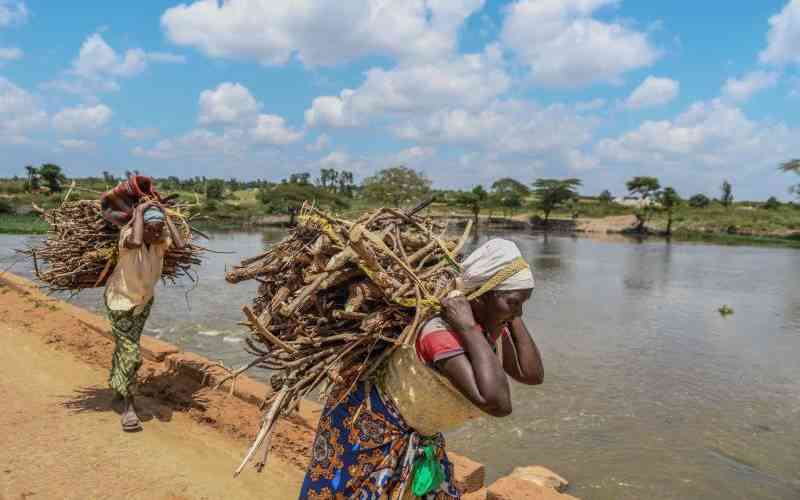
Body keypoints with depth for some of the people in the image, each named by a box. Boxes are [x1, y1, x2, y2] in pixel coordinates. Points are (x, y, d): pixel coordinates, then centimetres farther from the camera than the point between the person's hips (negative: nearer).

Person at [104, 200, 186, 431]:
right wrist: (139, 212, -39)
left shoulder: (161, 239, -15)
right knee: (130, 352, -10)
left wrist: (166, 217, -26)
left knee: (126, 346, 24)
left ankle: (117, 387, 47)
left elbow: (181, 245, -33)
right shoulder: (128, 234, -28)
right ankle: (128, 406, 4)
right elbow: (135, 242, -52)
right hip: (120, 300, -5)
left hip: (144, 301, 6)